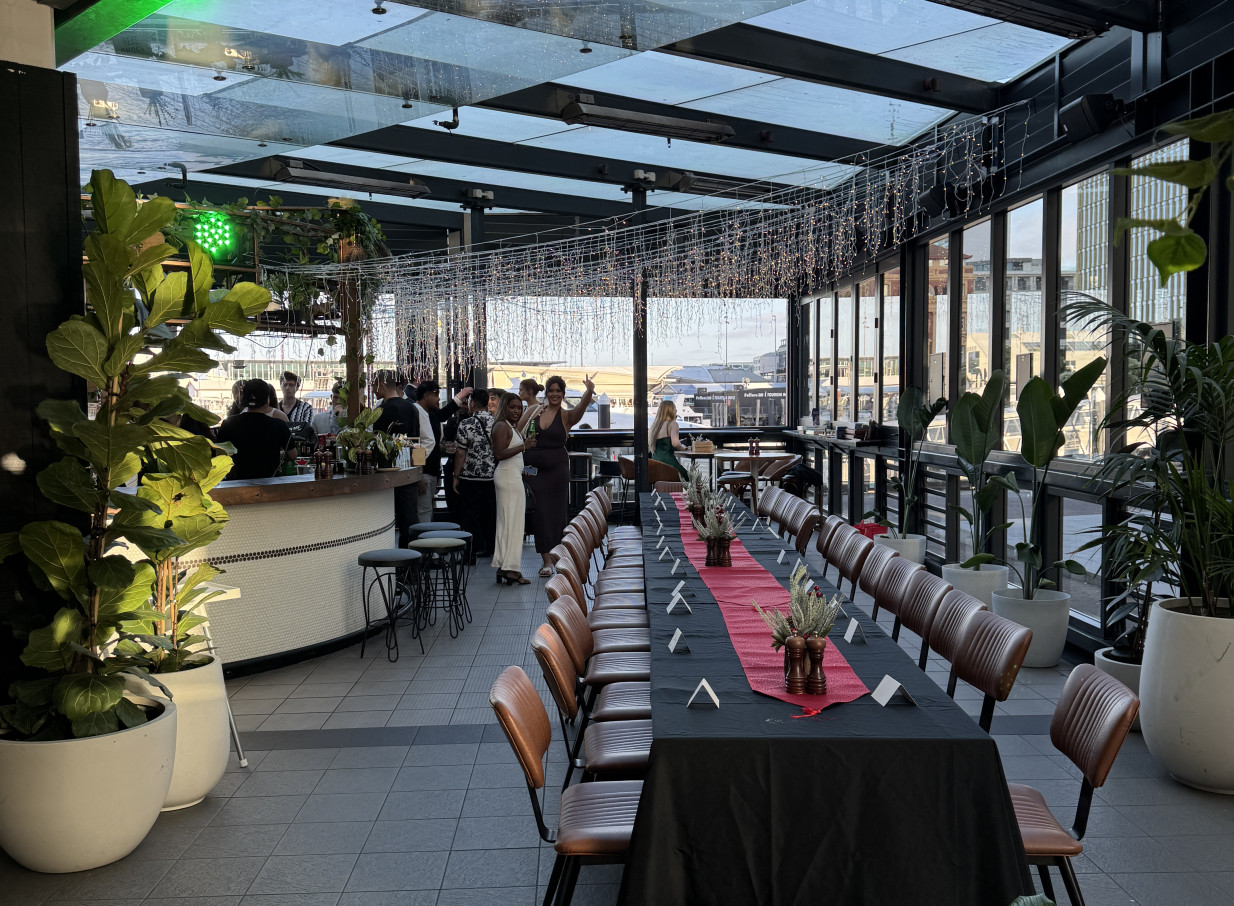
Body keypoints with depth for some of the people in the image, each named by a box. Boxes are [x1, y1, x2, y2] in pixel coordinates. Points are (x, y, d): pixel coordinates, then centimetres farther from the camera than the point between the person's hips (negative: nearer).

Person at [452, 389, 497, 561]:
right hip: (492, 476, 4)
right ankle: (490, 548, 20)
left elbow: (461, 453, -11)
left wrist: (456, 476, -2)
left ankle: (474, 550, 4)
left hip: (471, 476, -4)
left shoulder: (466, 424, -12)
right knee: (490, 513, 12)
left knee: (470, 515, 3)